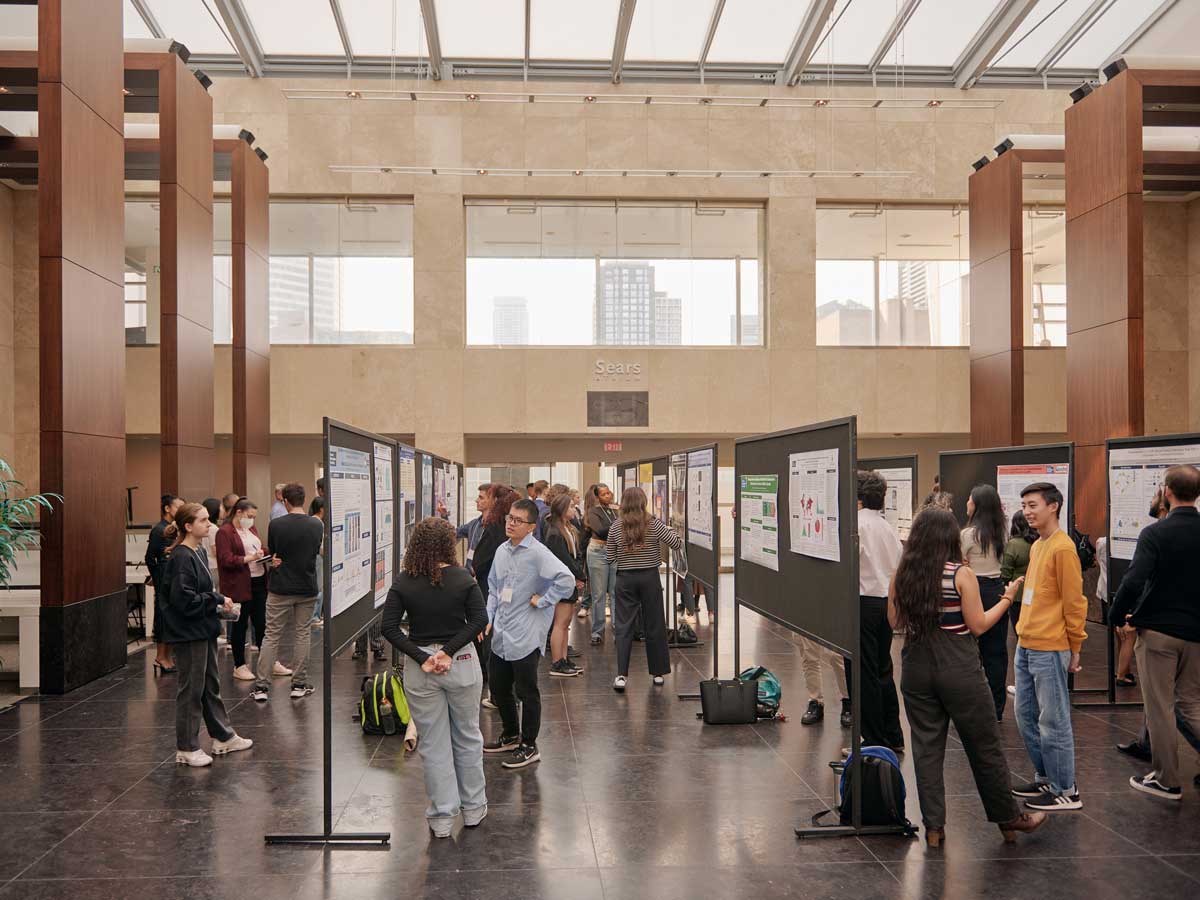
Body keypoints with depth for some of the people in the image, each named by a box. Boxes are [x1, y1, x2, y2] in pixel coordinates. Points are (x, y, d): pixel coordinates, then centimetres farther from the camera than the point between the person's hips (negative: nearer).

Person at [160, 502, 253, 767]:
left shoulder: (199, 552, 9)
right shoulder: (181, 558, -19)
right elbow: (185, 599, -24)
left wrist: (219, 602, 2)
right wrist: (218, 600, -15)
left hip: (203, 630, 9)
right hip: (188, 633, -9)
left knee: (211, 685, 18)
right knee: (192, 690, 1)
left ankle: (223, 737, 29)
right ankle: (186, 749, 13)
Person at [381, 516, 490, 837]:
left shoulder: (402, 582, -6)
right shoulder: (463, 578, -7)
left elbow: (389, 627, -12)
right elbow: (479, 620, -13)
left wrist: (421, 657, -13)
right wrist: (450, 651, -14)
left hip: (419, 669, 0)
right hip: (462, 664, 0)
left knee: (433, 743, 10)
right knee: (467, 737, 16)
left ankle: (442, 817, 17)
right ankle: (473, 808, 28)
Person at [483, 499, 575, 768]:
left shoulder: (537, 553, -15)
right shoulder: (502, 551, 8)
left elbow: (566, 579, -27)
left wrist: (541, 601, -18)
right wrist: (488, 618, 8)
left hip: (525, 637, -8)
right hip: (500, 635, 8)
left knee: (527, 692, 4)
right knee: (498, 687, 18)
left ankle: (529, 746, 19)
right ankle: (511, 736, 39)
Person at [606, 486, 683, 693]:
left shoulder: (615, 528, -4)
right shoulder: (654, 525, -7)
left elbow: (610, 557, 2)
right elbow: (677, 544, -1)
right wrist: (670, 530, 17)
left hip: (625, 579, 0)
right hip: (650, 577, 0)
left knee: (623, 627, 2)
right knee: (654, 626, 11)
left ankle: (621, 675, -8)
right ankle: (658, 672, 21)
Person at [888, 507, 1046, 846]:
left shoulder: (901, 575, -1)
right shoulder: (961, 574, -12)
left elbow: (895, 622, 6)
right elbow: (978, 626, -9)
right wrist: (1007, 599, 3)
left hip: (917, 669, 3)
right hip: (959, 672, -3)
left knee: (926, 747, 11)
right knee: (985, 747, 12)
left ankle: (933, 826, 15)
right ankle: (1008, 818, 27)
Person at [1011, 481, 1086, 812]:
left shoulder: (1062, 548, -14)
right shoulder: (1037, 546, 13)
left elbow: (1074, 603, -13)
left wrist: (1074, 648, -9)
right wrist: (1025, 633, 17)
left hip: (1049, 650, -9)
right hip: (1026, 645, 9)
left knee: (1053, 722, -1)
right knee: (1026, 716, 15)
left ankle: (1065, 791, 10)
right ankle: (1045, 778, 28)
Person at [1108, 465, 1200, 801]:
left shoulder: (1155, 533, -15)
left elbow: (1133, 581, -22)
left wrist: (1118, 617, -7)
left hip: (1158, 632, -5)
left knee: (1160, 707, 6)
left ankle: (1166, 781, 14)